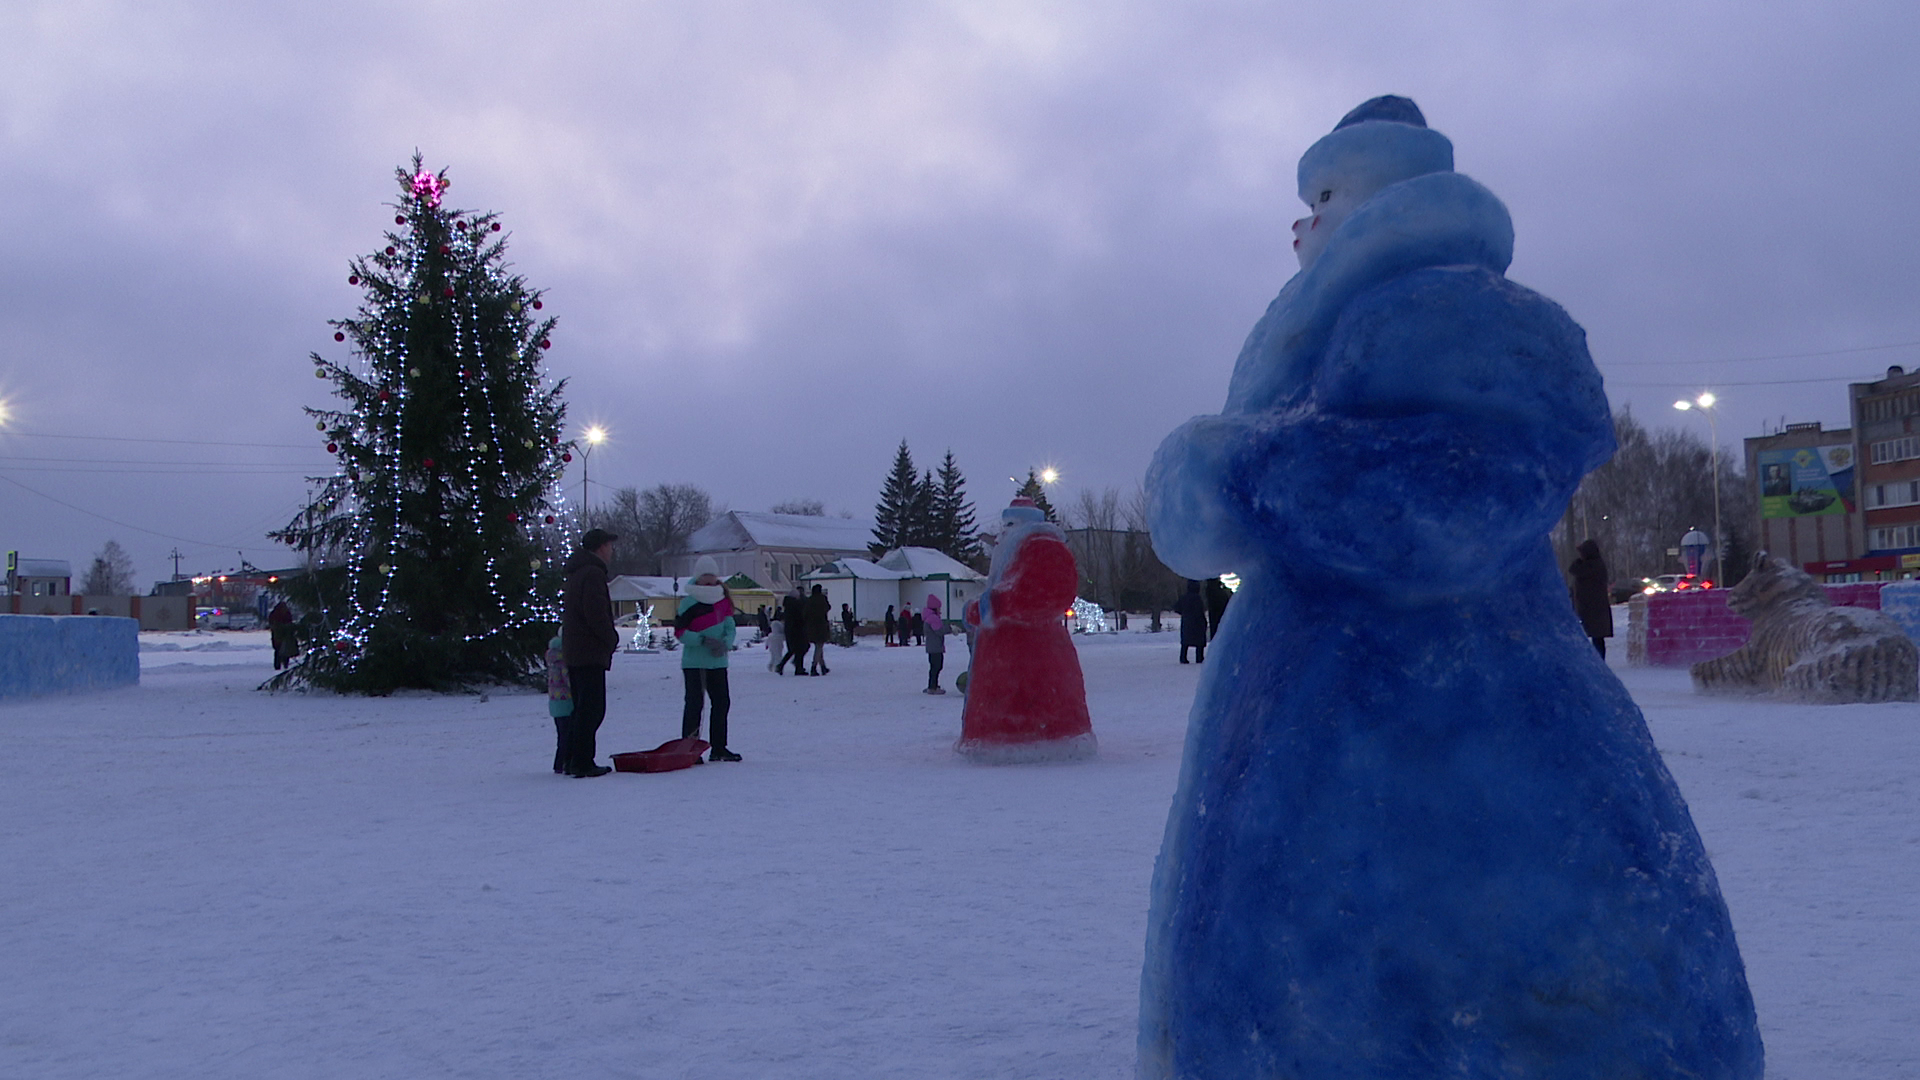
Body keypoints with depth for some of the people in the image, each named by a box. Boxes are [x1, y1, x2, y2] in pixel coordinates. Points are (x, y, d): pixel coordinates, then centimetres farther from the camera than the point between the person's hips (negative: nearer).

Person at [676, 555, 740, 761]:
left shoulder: (723, 600, 8)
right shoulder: (689, 603, -9)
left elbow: (729, 626, 7)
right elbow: (679, 631, -11)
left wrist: (726, 643, -14)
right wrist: (703, 640, -20)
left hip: (718, 662, 6)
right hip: (694, 662, -6)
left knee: (722, 702, 10)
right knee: (694, 704, -8)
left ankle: (719, 748, 21)